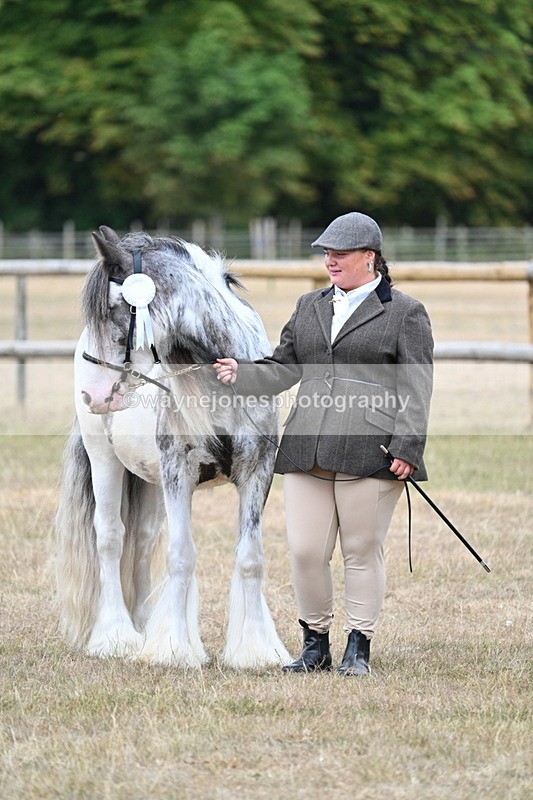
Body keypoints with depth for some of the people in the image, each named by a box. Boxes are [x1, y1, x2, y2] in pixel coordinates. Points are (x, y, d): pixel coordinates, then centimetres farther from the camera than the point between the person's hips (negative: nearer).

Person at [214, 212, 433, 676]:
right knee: (305, 551, 1)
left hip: (369, 453, -5)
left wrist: (406, 448, -10)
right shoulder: (309, 307, 20)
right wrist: (241, 375, 2)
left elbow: (416, 388, -1)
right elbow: (284, 368, 20)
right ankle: (315, 645, 15)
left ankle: (359, 648, 11)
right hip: (308, 453, 5)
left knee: (363, 551, 1)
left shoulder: (405, 313, 4)